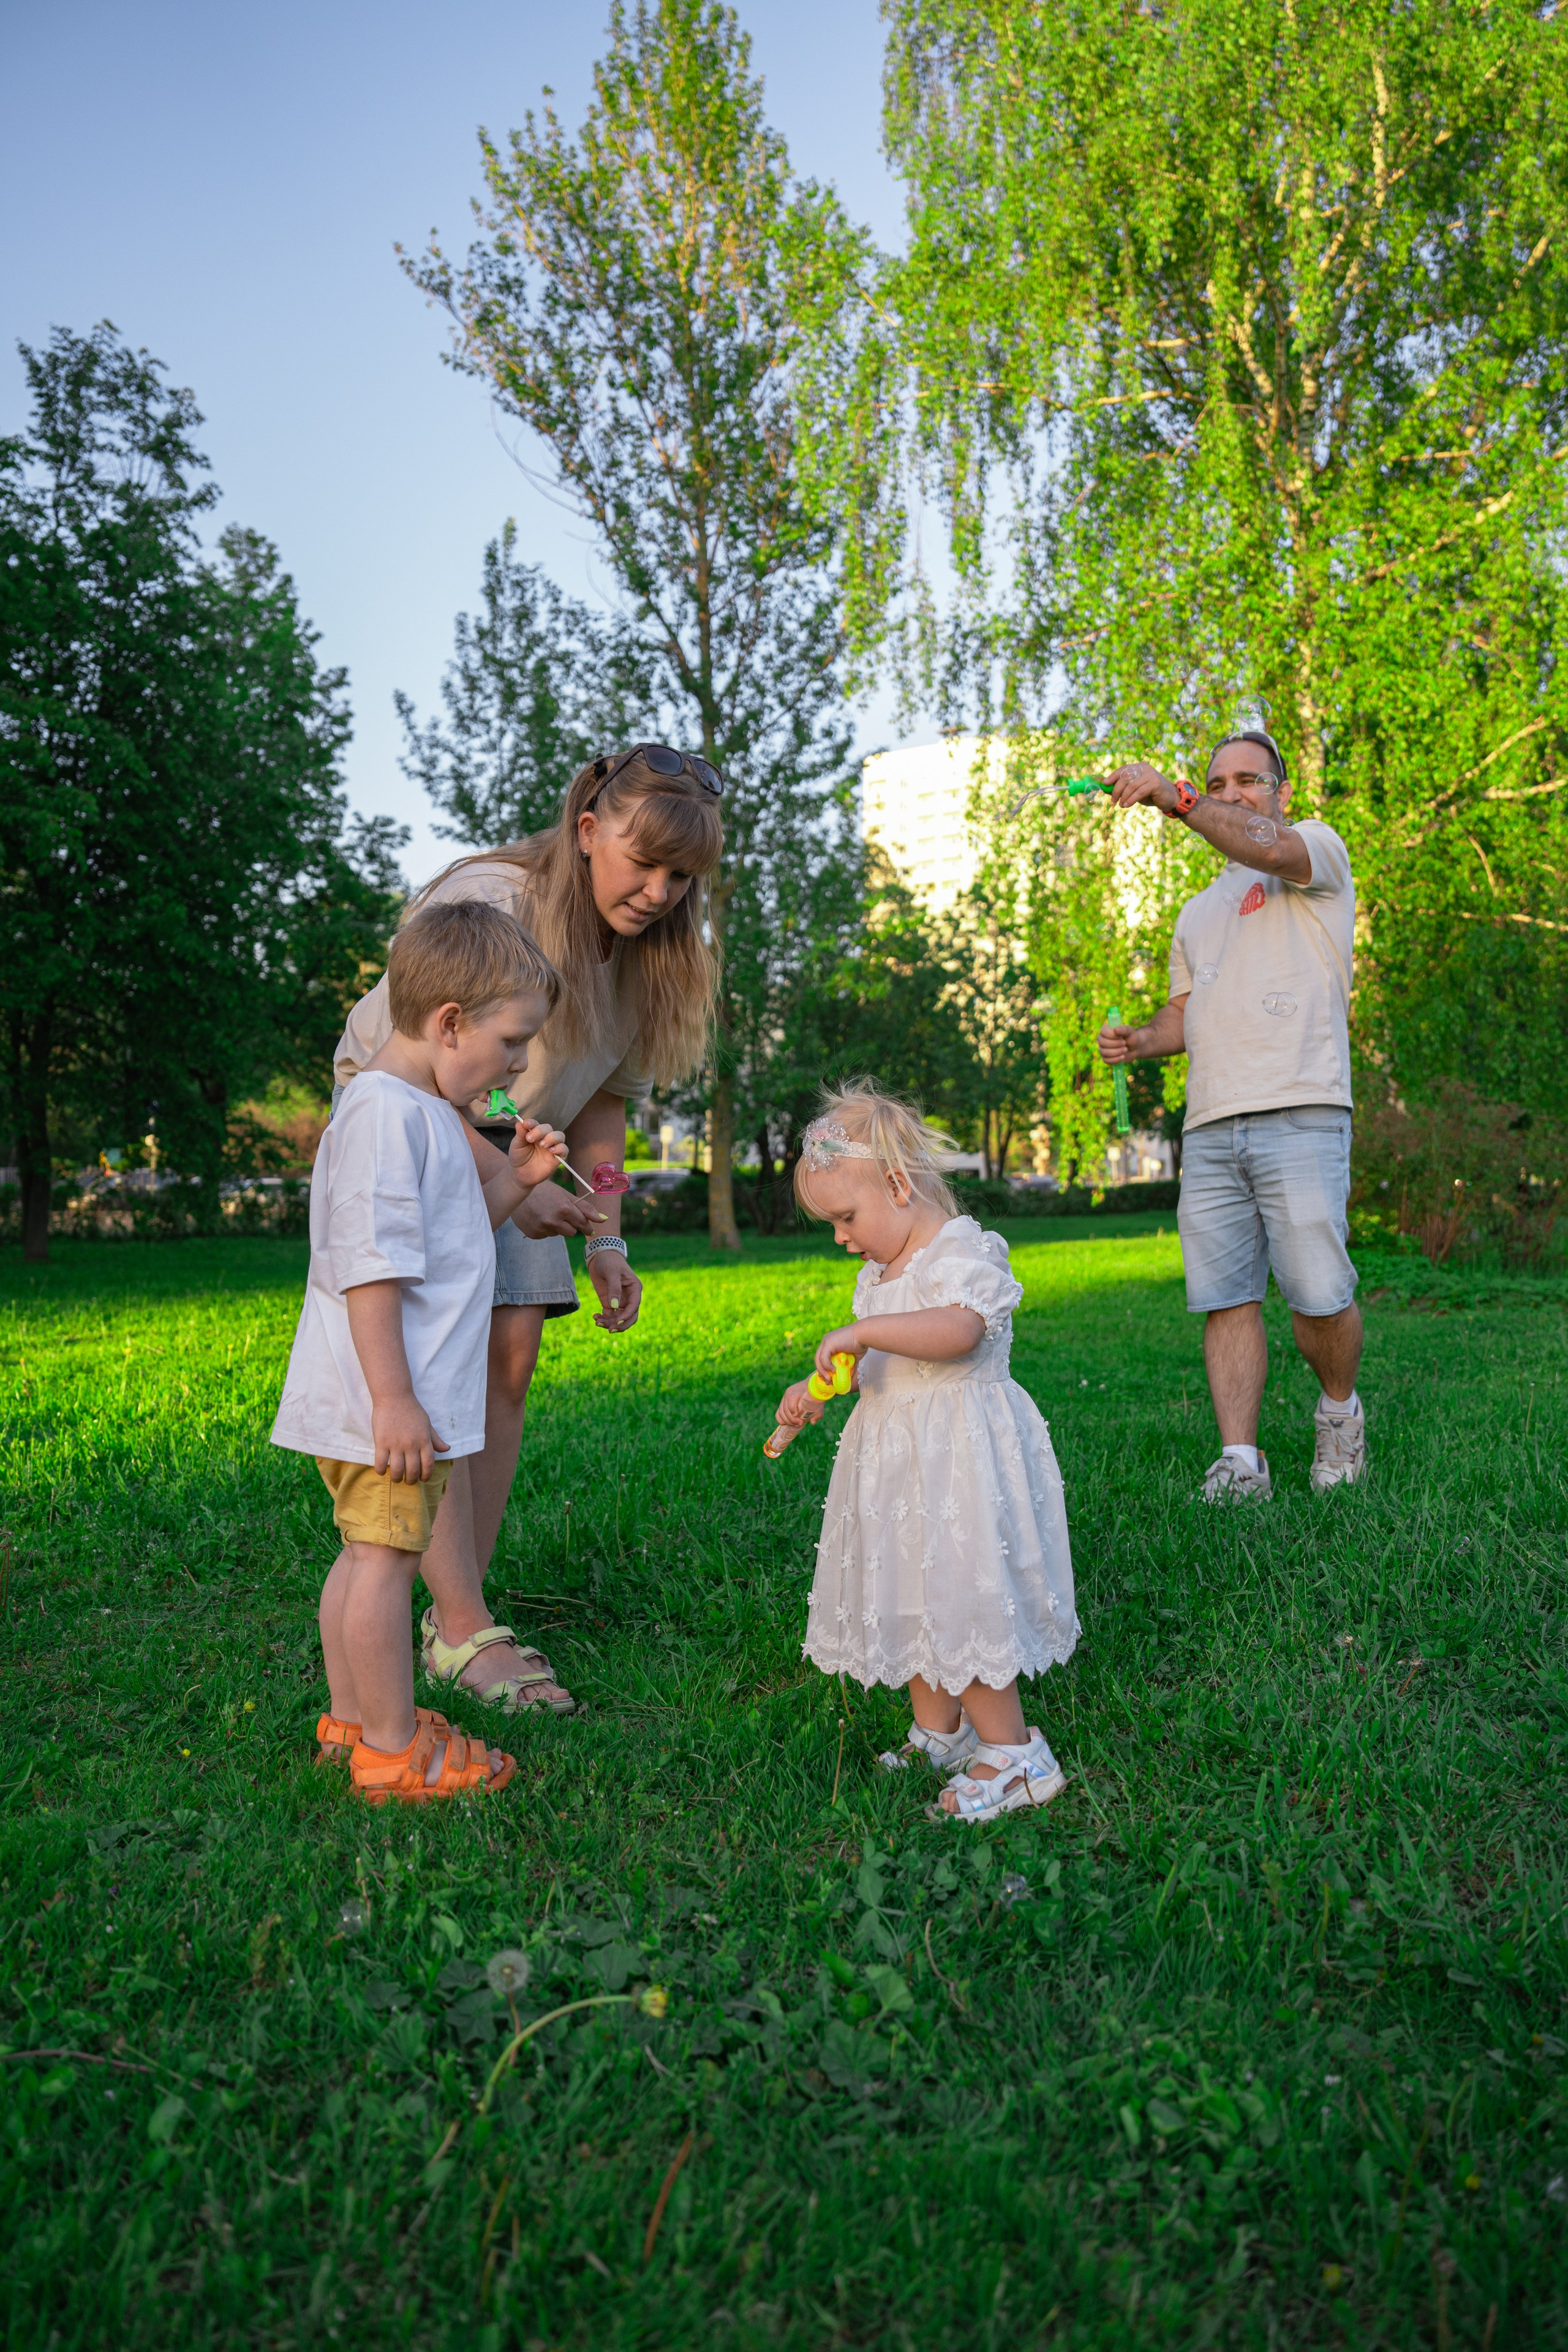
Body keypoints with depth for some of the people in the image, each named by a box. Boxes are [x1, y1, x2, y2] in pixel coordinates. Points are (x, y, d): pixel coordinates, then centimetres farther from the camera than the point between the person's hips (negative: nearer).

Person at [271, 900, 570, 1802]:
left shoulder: (426, 1114, 16)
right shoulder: (385, 1114, -18)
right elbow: (369, 1267, -23)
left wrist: (515, 1179, 11)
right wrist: (394, 1399, -23)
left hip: (391, 1396, 11)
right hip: (385, 1398, -11)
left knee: (369, 1553, 18)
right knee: (386, 1556, -1)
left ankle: (352, 1717, 31)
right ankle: (393, 1752, 11)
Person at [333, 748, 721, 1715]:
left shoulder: (653, 946, -6)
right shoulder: (488, 904, -27)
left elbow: (602, 1099, 2)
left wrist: (607, 1241, -5)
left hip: (510, 1143, 6)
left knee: (509, 1361, -2)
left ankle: (457, 1617, 6)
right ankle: (465, 1633, -10)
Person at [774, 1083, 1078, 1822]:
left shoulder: (963, 1253, -16)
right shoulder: (878, 1273, 13)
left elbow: (957, 1330, -35)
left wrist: (861, 1331, -33)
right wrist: (818, 1388, 5)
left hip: (960, 1453, -9)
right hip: (897, 1454, 9)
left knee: (960, 1598, -7)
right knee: (910, 1598, 15)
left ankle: (1013, 1754, 6)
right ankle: (937, 1734, 30)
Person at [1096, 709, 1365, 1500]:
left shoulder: (1319, 845, 9)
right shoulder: (1197, 913, 30)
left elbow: (1269, 848, -15)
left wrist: (1168, 792, -9)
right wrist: (1140, 1039, 8)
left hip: (1300, 1114, -6)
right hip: (1209, 1128, 6)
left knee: (1318, 1294, -11)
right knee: (1224, 1296, -2)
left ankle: (1340, 1410, 16)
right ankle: (1240, 1462, 0)